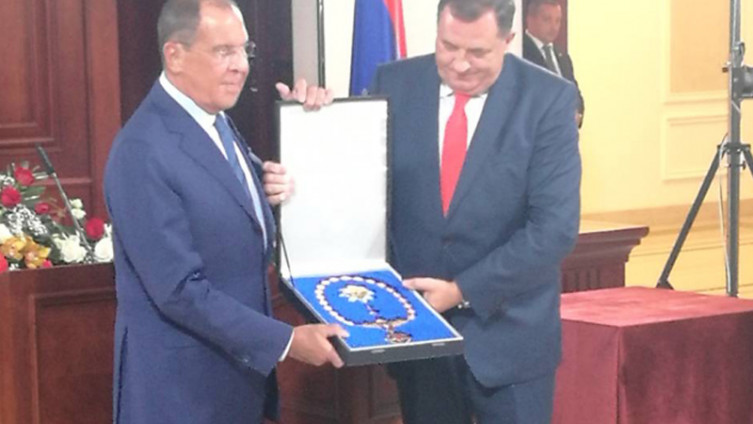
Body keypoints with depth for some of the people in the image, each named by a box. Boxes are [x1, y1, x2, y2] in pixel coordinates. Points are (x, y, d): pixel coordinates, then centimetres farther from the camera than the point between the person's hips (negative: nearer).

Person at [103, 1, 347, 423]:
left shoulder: (216, 121, 7)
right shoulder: (144, 152, -21)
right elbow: (179, 290, -23)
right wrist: (286, 341, -21)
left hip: (237, 368, 8)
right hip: (181, 382, -8)